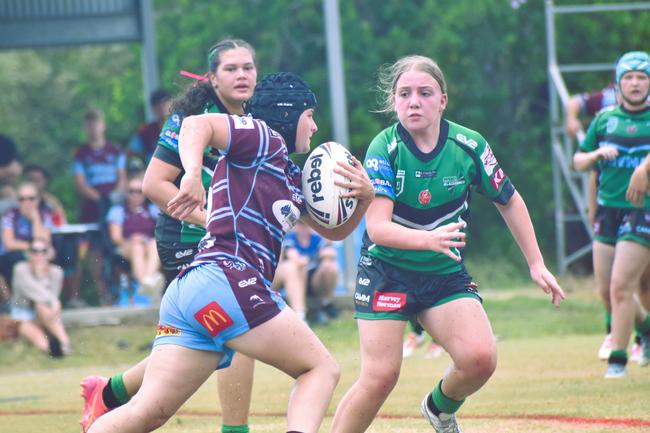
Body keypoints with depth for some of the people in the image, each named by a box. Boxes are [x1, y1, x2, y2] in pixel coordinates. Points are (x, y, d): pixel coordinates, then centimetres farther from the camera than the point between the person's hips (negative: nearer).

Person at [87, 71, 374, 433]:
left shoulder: (294, 179, 28)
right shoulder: (264, 139, 3)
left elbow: (333, 230, 37)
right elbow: (198, 124, -12)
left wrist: (364, 197, 17)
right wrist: (193, 174, -30)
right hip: (226, 281, -9)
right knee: (321, 368, -2)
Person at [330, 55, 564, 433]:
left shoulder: (469, 146, -10)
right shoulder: (384, 149, -18)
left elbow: (509, 201, 7)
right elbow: (377, 227, -27)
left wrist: (536, 264, 6)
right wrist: (430, 239, -45)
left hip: (447, 274, 3)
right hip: (387, 271, -3)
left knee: (481, 358, -18)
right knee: (380, 377, -13)